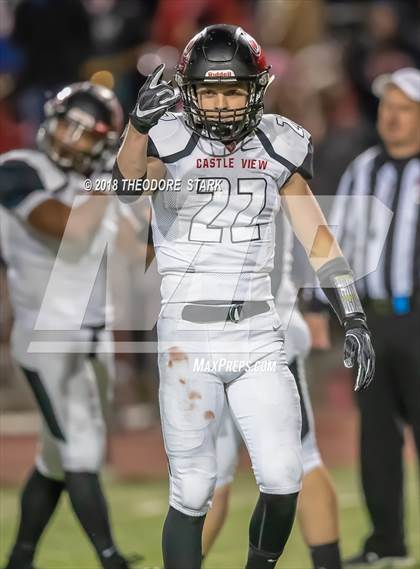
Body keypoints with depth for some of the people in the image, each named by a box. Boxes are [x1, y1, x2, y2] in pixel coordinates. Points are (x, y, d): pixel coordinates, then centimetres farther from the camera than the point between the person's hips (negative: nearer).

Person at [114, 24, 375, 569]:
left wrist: (354, 319, 5)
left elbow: (317, 236, 11)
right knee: (193, 492, -3)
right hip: (189, 334, -3)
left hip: (259, 332, 3)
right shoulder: (171, 141, -6)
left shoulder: (278, 146, 6)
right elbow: (129, 182, -27)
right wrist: (138, 125, -47)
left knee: (283, 480, -3)